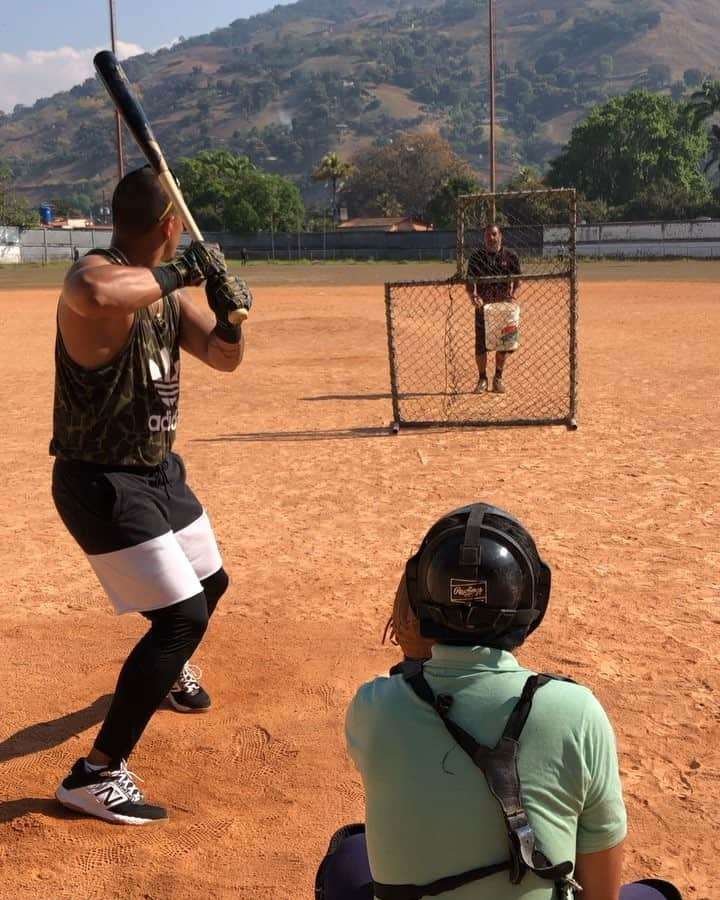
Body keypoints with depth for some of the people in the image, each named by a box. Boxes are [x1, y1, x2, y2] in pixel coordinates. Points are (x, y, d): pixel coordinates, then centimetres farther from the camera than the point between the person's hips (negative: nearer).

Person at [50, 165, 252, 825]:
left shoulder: (167, 289, 3)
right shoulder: (96, 273, -23)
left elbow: (223, 358, 8)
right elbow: (92, 294, -50)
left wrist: (229, 313, -13)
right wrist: (177, 273, -36)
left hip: (158, 471, 9)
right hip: (101, 482, -9)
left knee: (210, 582, 26)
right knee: (183, 615, -15)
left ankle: (164, 671, 57)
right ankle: (96, 773, -5)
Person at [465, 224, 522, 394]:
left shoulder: (510, 256, 2)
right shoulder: (476, 256, 1)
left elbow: (517, 282, 2)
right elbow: (469, 282, -1)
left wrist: (513, 297, -16)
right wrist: (474, 297, -21)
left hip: (504, 305, 1)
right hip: (483, 305, 0)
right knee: (481, 344, 0)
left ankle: (498, 377, 23)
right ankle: (482, 378, 18)